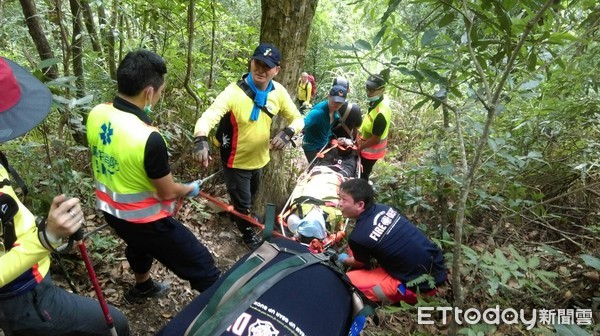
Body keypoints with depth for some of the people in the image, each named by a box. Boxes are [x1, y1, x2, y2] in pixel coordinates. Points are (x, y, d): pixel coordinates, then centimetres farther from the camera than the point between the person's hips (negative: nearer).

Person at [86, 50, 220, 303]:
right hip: (145, 220, -8)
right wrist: (191, 189, -3)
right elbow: (167, 193, -20)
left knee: (138, 244, 39)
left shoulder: (96, 114, -11)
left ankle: (142, 287, 64)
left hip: (110, 210, 9)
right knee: (202, 268, 4)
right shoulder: (148, 138, -34)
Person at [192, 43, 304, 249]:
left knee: (251, 196, 32)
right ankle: (248, 234, 43)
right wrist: (201, 139, -57)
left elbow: (297, 118, -4)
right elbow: (207, 117, -36)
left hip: (259, 159, 6)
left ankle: (240, 214, 66)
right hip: (236, 162, -6)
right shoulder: (234, 92, -27)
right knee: (243, 203, 11)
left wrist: (287, 132, -26)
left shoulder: (278, 92, -12)